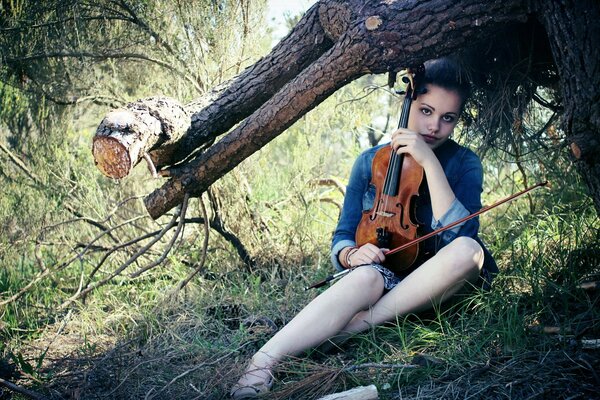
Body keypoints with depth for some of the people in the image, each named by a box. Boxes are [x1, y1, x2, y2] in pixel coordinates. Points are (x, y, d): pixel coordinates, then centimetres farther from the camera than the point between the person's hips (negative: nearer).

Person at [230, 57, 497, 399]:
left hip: (434, 285, 0)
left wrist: (430, 162, -23)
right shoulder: (370, 162, 3)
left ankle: (359, 323, -32)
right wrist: (351, 253, -21)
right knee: (366, 277, -37)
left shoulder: (464, 164, -2)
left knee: (468, 250, -35)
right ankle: (262, 364, -50)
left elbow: (457, 235, -20)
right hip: (381, 271, 0)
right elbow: (342, 238, 4)